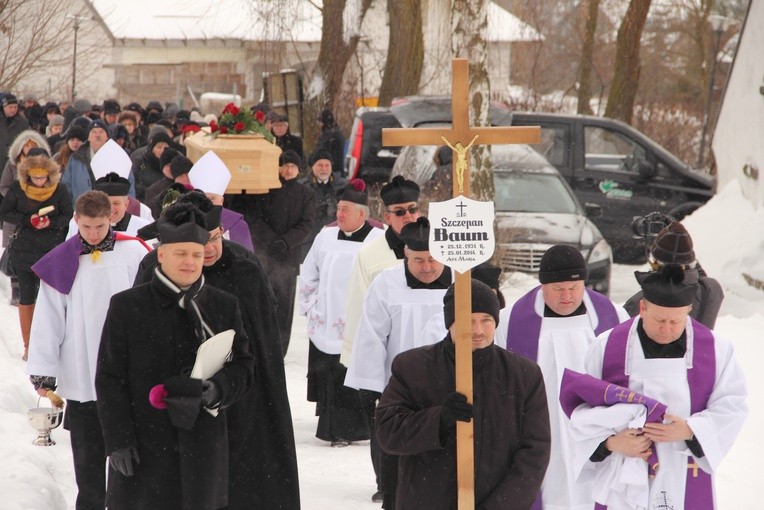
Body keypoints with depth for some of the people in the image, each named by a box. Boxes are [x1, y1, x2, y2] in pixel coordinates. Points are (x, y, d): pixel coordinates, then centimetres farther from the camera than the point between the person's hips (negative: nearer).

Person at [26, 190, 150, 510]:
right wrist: (42, 371, -5)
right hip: (80, 380, 1)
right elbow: (48, 320, 0)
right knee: (87, 457, 9)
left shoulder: (134, 253, -4)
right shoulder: (61, 262, -1)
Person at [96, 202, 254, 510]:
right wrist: (118, 440, -8)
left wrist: (219, 389, -14)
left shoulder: (224, 306, 8)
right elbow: (109, 378, 0)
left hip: (202, 446, 2)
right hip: (143, 447, -2)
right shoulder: (126, 306, 1)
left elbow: (243, 368, 9)